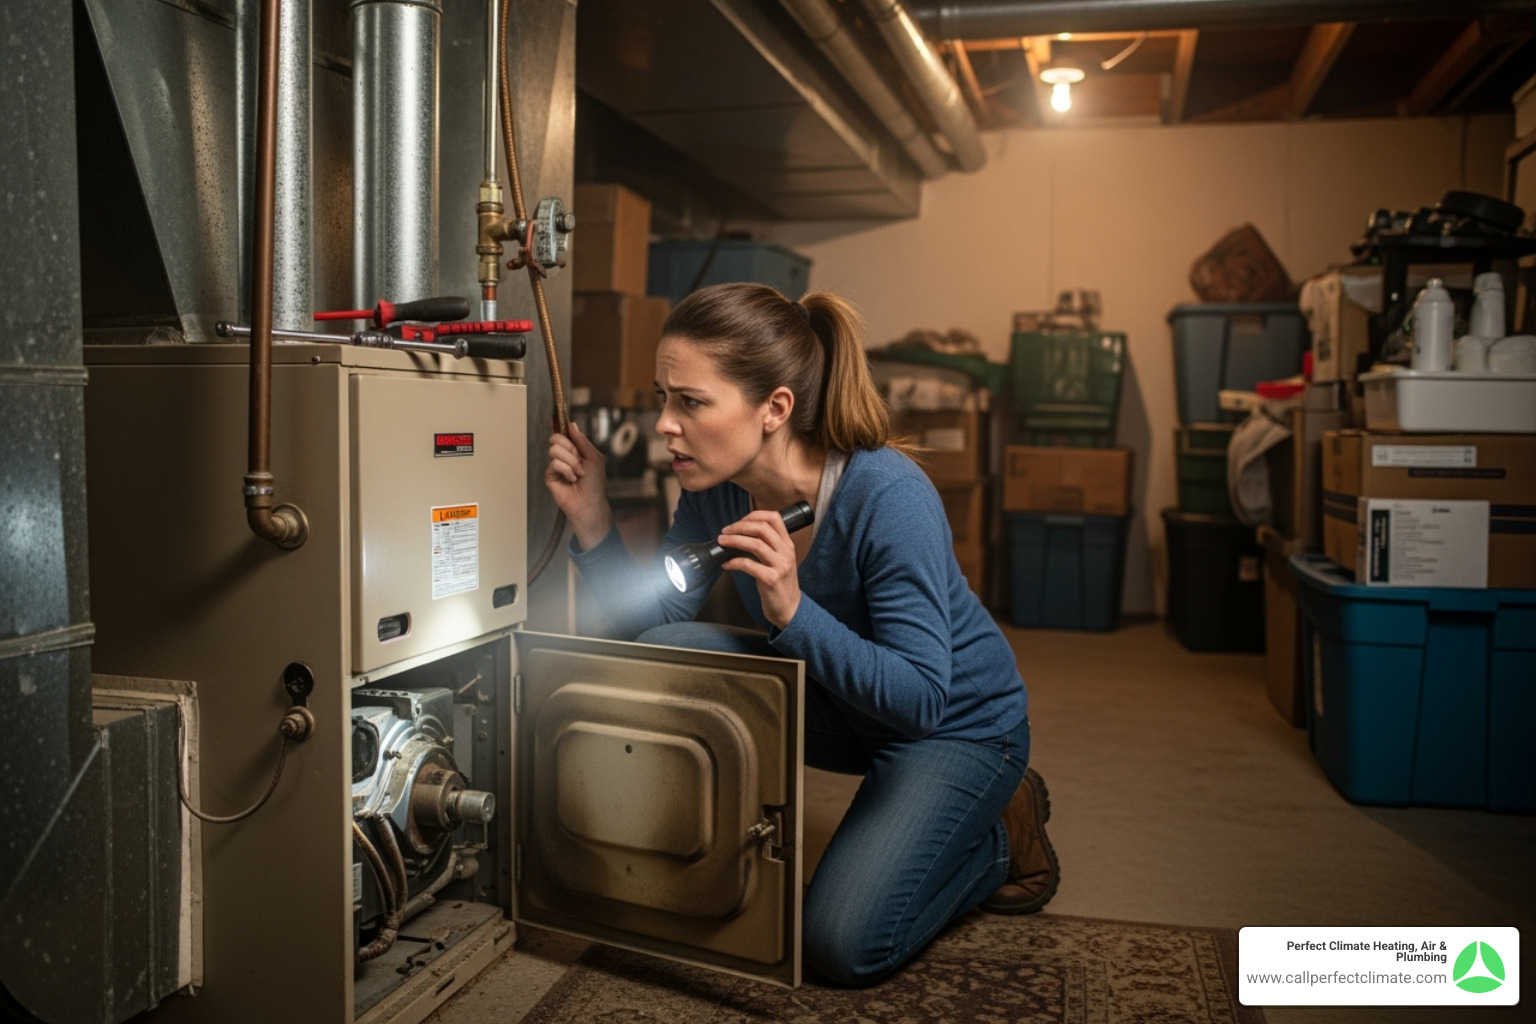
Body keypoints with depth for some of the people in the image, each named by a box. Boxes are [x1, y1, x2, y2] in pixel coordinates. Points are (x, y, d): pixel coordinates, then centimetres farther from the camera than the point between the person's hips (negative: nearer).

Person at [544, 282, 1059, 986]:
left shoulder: (889, 498, -34)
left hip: (959, 724, -5)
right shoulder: (715, 489, -14)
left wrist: (791, 611, -43)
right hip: (836, 697, 6)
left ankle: (1001, 834, 11)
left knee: (844, 944, -16)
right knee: (666, 654, -16)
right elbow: (650, 617, -10)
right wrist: (592, 522, -22)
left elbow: (921, 698, -32)